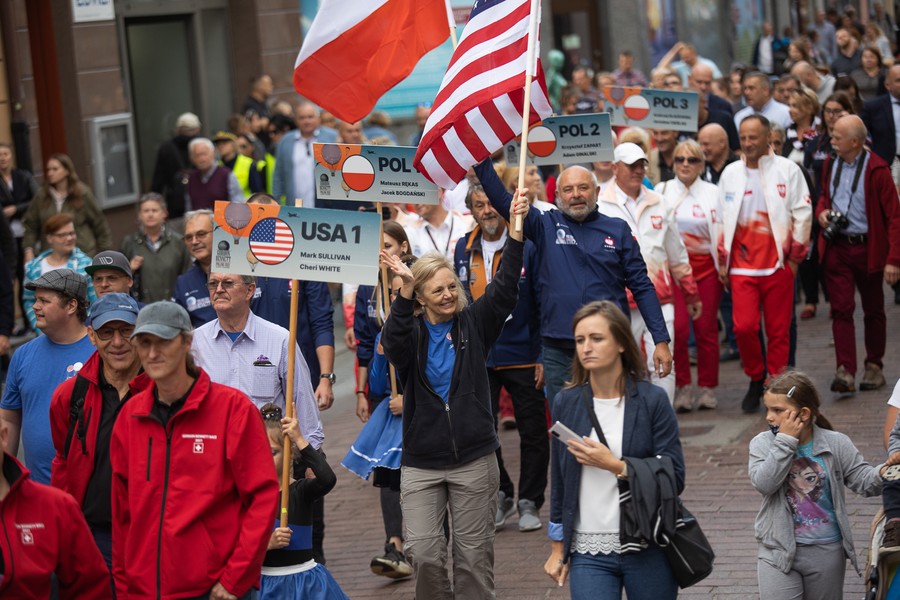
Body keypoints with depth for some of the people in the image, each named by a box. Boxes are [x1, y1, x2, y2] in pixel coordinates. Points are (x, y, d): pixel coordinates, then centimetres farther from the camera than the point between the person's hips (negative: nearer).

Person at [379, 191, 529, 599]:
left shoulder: (473, 324, 5)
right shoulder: (411, 332, 2)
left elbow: (504, 289, -7)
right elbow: (392, 343, -20)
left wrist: (516, 232, -18)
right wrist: (405, 290, -35)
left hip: (474, 458, 1)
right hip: (421, 462, 0)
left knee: (474, 556, 3)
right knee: (424, 553, -8)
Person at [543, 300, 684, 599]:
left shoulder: (652, 400, -4)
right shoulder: (566, 403, 4)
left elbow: (674, 477, -8)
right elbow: (559, 482, 10)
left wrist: (614, 465, -15)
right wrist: (557, 548, 11)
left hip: (647, 550, -1)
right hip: (588, 554, 1)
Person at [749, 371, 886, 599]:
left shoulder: (835, 443, -3)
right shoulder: (763, 443, -3)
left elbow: (863, 480, -4)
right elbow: (763, 483, -19)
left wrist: (883, 473, -26)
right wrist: (785, 441, -21)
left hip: (827, 552, 1)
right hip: (778, 551, -1)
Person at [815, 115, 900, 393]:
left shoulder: (876, 170, -13)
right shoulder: (831, 164, 4)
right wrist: (821, 210, 0)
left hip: (869, 249, -3)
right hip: (837, 247, 3)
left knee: (873, 311, 11)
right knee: (841, 309, -7)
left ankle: (874, 366, 26)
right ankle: (845, 371, -12)